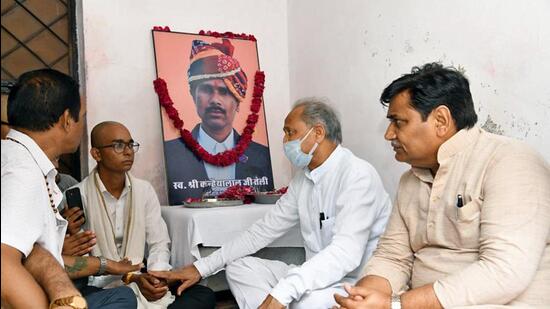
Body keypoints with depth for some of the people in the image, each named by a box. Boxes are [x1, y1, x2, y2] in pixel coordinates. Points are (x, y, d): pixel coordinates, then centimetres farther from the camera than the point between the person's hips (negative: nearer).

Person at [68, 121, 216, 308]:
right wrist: (131, 279, -21)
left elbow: (160, 243, 5)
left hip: (142, 282, 5)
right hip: (101, 288, -4)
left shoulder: (145, 190, 6)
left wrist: (156, 275, -15)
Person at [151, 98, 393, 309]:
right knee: (239, 268, 2)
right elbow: (264, 229, 9)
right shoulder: (303, 178, 8)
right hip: (317, 276, 8)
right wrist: (202, 267, 4)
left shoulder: (358, 176, -19)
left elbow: (345, 252, -31)